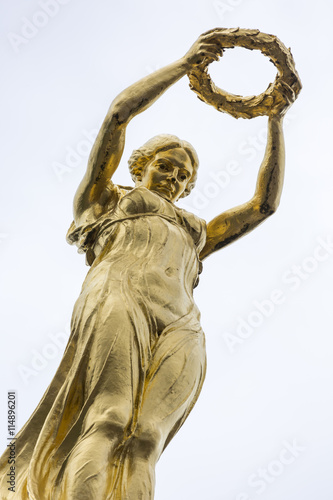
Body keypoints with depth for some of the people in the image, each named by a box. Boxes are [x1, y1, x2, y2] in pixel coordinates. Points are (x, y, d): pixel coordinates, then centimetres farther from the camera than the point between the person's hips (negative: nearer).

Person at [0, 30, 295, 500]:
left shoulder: (196, 233, 41)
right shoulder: (103, 198, 32)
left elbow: (264, 203, 34)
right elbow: (120, 112, 21)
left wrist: (276, 122, 31)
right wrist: (184, 64, 20)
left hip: (180, 326, 3)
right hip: (118, 299, -3)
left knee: (144, 443, -22)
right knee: (109, 422, -29)